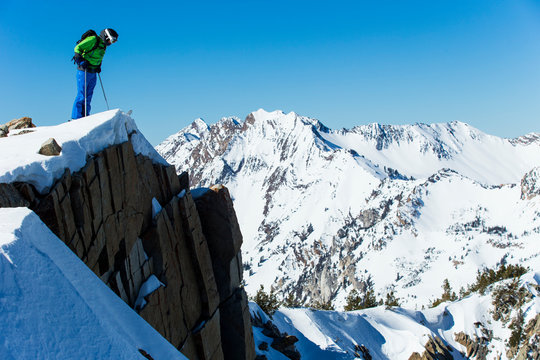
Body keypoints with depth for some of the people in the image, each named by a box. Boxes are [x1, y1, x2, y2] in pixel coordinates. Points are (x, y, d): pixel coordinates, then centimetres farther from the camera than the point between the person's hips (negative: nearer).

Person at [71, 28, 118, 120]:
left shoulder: (103, 45, 13)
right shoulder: (93, 39, -13)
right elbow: (77, 48, -15)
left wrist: (98, 66, 14)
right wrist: (81, 61, -23)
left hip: (93, 72, 8)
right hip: (84, 71, -8)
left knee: (88, 96, 10)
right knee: (81, 95, -9)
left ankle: (84, 116, 15)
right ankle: (76, 117, -6)